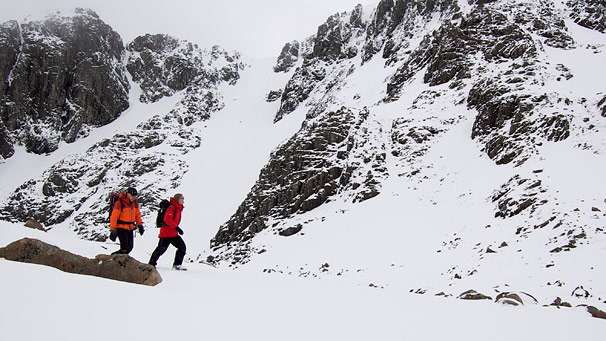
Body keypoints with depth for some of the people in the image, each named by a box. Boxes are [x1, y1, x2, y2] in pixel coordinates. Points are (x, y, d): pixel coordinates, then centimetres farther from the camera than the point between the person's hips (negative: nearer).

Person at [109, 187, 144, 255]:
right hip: (121, 227, -7)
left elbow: (137, 214, 19)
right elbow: (113, 217, -15)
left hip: (130, 228, 7)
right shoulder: (120, 203, -15)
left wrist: (140, 225, 13)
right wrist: (113, 230, -16)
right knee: (124, 247, -18)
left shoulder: (134, 202, 6)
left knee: (129, 248, 5)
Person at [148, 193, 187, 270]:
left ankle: (177, 264, 3)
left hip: (173, 234, 9)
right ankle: (152, 263, 9)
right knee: (161, 249, -5)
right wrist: (177, 228, -27)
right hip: (166, 233, -9)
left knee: (182, 246, 0)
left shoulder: (178, 208, 16)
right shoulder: (171, 207, -13)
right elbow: (168, 219, -26)